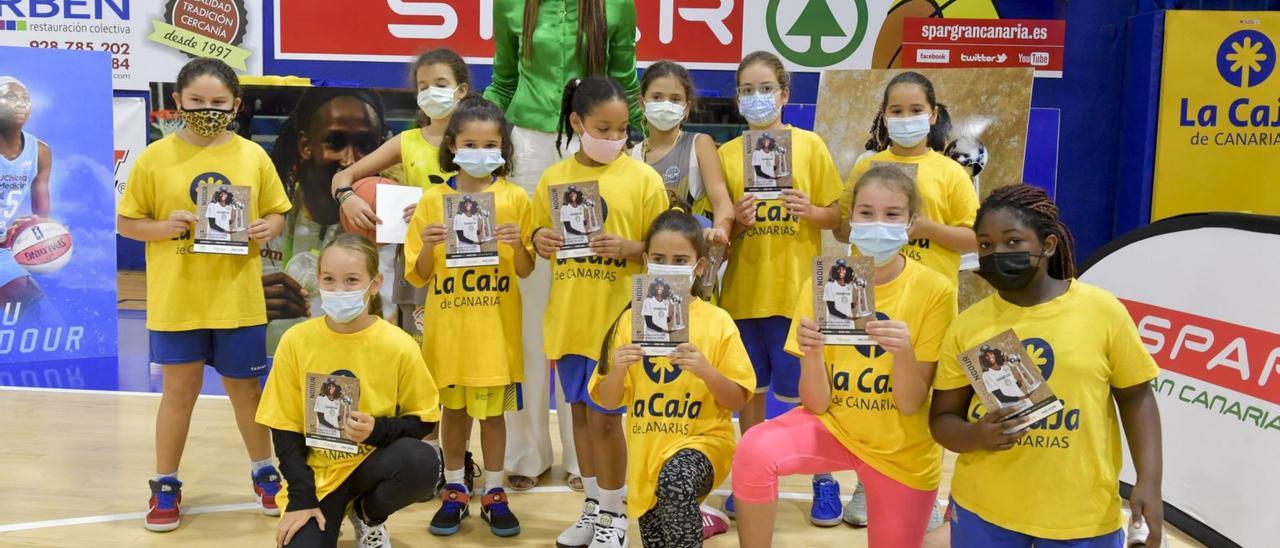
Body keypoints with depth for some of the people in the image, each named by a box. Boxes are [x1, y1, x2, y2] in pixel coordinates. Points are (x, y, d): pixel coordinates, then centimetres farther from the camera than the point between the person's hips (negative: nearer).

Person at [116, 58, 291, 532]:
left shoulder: (253, 156, 1)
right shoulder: (155, 158, -3)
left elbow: (277, 213, 10)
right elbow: (125, 223, 2)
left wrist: (267, 228, -12)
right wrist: (165, 226, -16)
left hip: (238, 298, 1)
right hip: (176, 299, -1)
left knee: (244, 387, 13)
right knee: (180, 389, 9)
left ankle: (263, 472, 32)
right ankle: (166, 485, 25)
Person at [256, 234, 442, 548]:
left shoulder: (398, 345, -12)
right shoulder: (296, 341, -8)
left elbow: (424, 420, -2)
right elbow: (285, 428, -2)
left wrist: (378, 430, -21)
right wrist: (301, 497, -10)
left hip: (371, 464, 1)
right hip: (316, 472, -1)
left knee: (421, 462, -31)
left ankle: (369, 515, 1)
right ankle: (338, 510, 11)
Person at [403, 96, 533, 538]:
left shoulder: (515, 198, -1)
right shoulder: (433, 199, -1)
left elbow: (525, 271, 1)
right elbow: (417, 276, 0)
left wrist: (517, 244, -19)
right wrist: (428, 246, -19)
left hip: (495, 324, -1)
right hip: (448, 324, 1)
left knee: (493, 409, 8)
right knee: (454, 408, 12)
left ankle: (494, 494, 22)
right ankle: (455, 492, 27)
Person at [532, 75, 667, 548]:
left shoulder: (642, 178, -6)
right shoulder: (553, 178, 3)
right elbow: (541, 235, 14)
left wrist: (629, 248, -22)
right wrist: (540, 242, -8)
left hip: (616, 318, -4)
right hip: (567, 317, 4)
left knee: (604, 417, 0)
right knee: (580, 411, 14)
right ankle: (594, 506, 30)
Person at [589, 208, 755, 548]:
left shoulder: (717, 322, -5)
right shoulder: (630, 321, 1)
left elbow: (737, 401, -5)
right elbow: (608, 401, 2)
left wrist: (705, 370, -21)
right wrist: (618, 370, -17)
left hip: (703, 440, -3)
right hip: (646, 448, 4)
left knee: (675, 479, -33)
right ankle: (699, 519, 33)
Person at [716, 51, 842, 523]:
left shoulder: (810, 145, -1)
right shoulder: (726, 153, 4)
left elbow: (835, 216, 1)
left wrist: (809, 211, -18)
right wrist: (735, 219, -13)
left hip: (796, 289, -2)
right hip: (744, 289, 2)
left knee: (804, 393, 3)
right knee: (750, 389, 10)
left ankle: (823, 480, 20)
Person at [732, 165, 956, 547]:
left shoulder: (934, 290, -14)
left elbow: (909, 404, -13)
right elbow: (816, 404, -11)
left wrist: (904, 352, -33)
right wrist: (812, 352, -31)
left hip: (903, 451, 0)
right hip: (833, 425, 0)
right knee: (753, 451, -28)